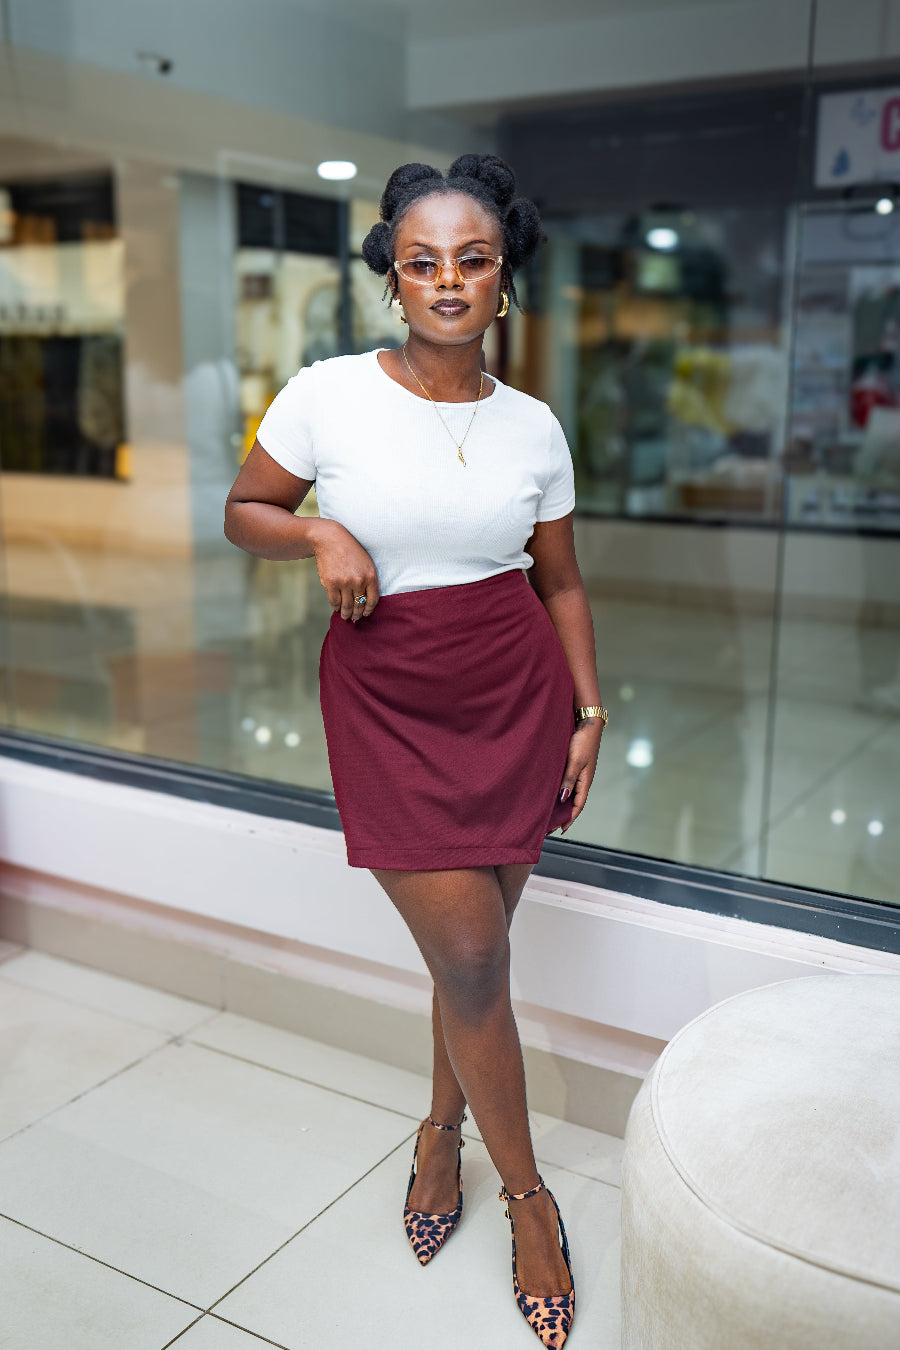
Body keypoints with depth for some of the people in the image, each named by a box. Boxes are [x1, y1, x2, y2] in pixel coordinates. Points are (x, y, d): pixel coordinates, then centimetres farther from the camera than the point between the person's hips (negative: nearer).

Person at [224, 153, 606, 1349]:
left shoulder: (533, 427, 2)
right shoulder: (325, 396, -6)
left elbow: (560, 580, 10)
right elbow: (244, 512, 6)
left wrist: (589, 712, 6)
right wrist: (320, 534, -15)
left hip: (518, 693, 3)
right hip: (387, 701, -2)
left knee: (475, 941, 11)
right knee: (471, 957, -3)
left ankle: (443, 1130, 39)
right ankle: (526, 1192, 21)